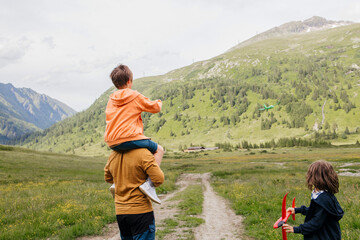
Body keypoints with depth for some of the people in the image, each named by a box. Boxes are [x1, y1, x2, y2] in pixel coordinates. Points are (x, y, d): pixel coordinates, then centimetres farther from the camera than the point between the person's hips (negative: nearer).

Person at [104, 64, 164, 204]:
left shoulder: (111, 100, 16)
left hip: (112, 143, 7)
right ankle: (148, 183, -8)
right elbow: (155, 107, 8)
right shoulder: (135, 96, 0)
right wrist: (159, 103, 33)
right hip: (129, 139, -7)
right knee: (158, 149, 8)